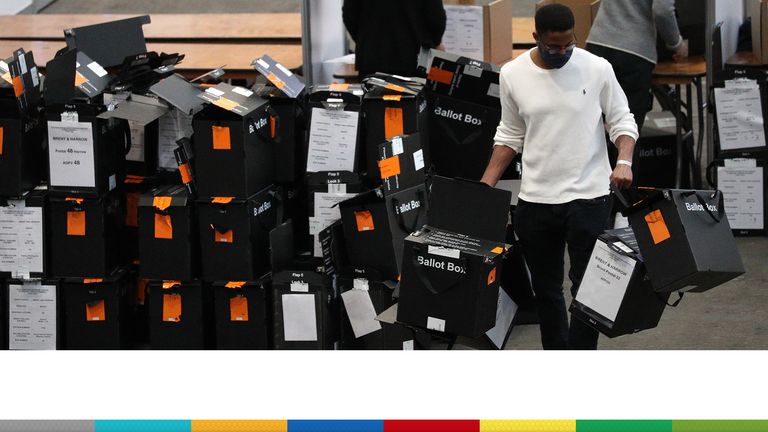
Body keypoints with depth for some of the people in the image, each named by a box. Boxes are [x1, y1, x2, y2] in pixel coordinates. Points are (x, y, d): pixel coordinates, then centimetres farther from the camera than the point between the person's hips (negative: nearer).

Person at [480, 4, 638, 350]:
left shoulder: (597, 68, -7)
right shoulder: (512, 74, -1)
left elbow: (622, 121, 1)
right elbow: (510, 136, 9)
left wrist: (624, 161, -19)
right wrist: (484, 188, 2)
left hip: (589, 196, -2)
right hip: (535, 201, 3)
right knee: (546, 288, 13)